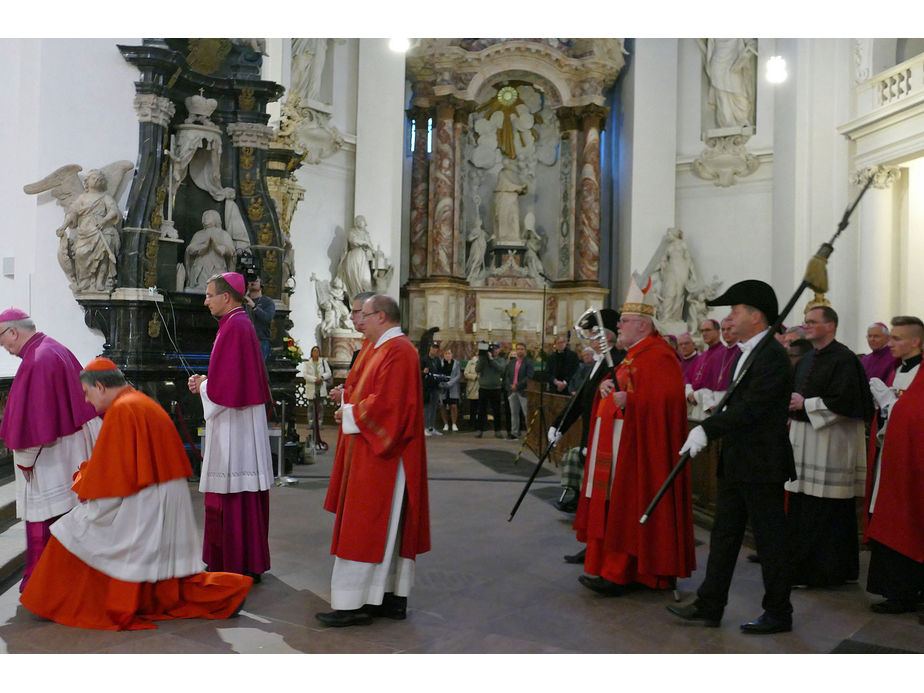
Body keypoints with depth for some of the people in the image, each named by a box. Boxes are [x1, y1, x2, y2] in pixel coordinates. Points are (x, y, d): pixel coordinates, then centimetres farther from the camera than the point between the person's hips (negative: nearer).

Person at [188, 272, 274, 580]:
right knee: (244, 495, 14)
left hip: (233, 424, -10)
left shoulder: (233, 327, -16)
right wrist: (206, 381, 10)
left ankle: (239, 567, 3)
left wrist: (202, 386, -3)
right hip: (242, 419, 10)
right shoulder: (243, 323, 15)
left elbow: (223, 385, -21)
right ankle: (249, 563, 22)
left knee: (233, 497, -4)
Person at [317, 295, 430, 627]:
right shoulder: (387, 348, 16)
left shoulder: (397, 351, -17)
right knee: (388, 527, 13)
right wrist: (350, 402, 7)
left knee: (365, 528, -5)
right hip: (378, 451, 11)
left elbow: (387, 404, -24)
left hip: (380, 456, -11)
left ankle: (354, 604, 2)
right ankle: (393, 598, 20)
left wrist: (350, 413, -11)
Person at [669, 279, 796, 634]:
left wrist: (707, 429, -26)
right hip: (735, 463, 10)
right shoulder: (745, 353, 14)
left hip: (762, 466, -10)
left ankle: (779, 613, 18)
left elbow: (750, 408, -25)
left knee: (770, 539, 4)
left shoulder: (772, 356, -17)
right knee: (724, 534, 14)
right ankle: (709, 606, 22)